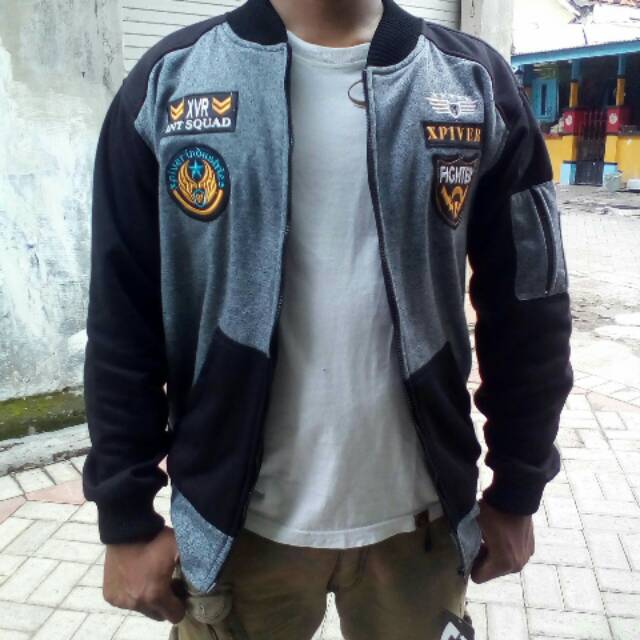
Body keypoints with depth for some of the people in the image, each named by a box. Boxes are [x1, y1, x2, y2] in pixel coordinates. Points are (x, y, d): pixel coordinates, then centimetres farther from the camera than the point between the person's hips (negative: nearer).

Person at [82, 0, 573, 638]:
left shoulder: (478, 82, -2)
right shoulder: (169, 80, -5)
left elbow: (527, 309, 2)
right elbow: (121, 321, -3)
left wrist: (517, 493, 5)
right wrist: (127, 519, -1)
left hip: (418, 517, 2)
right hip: (239, 519, 0)